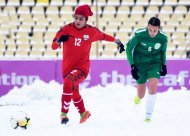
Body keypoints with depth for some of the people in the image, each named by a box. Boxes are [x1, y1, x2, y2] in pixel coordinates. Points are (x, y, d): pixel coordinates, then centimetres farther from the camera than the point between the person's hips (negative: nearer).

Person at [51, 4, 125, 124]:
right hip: (67, 67, 3)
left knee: (69, 82, -32)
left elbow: (103, 36, 16)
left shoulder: (91, 31, -5)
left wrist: (117, 42, 27)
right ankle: (83, 113, 48)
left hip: (83, 66, -3)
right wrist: (59, 40, -29)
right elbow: (54, 47, -7)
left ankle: (64, 113, -24)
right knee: (74, 93, 19)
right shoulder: (66, 29, -6)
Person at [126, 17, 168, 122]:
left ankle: (148, 116, -10)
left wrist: (164, 65, 4)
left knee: (152, 87, -23)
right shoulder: (139, 34, -24)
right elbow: (129, 47, -9)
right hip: (140, 65, -1)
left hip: (155, 64, 1)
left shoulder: (163, 38, -16)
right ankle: (139, 97, 48)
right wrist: (132, 66, -12)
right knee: (141, 95, 7)